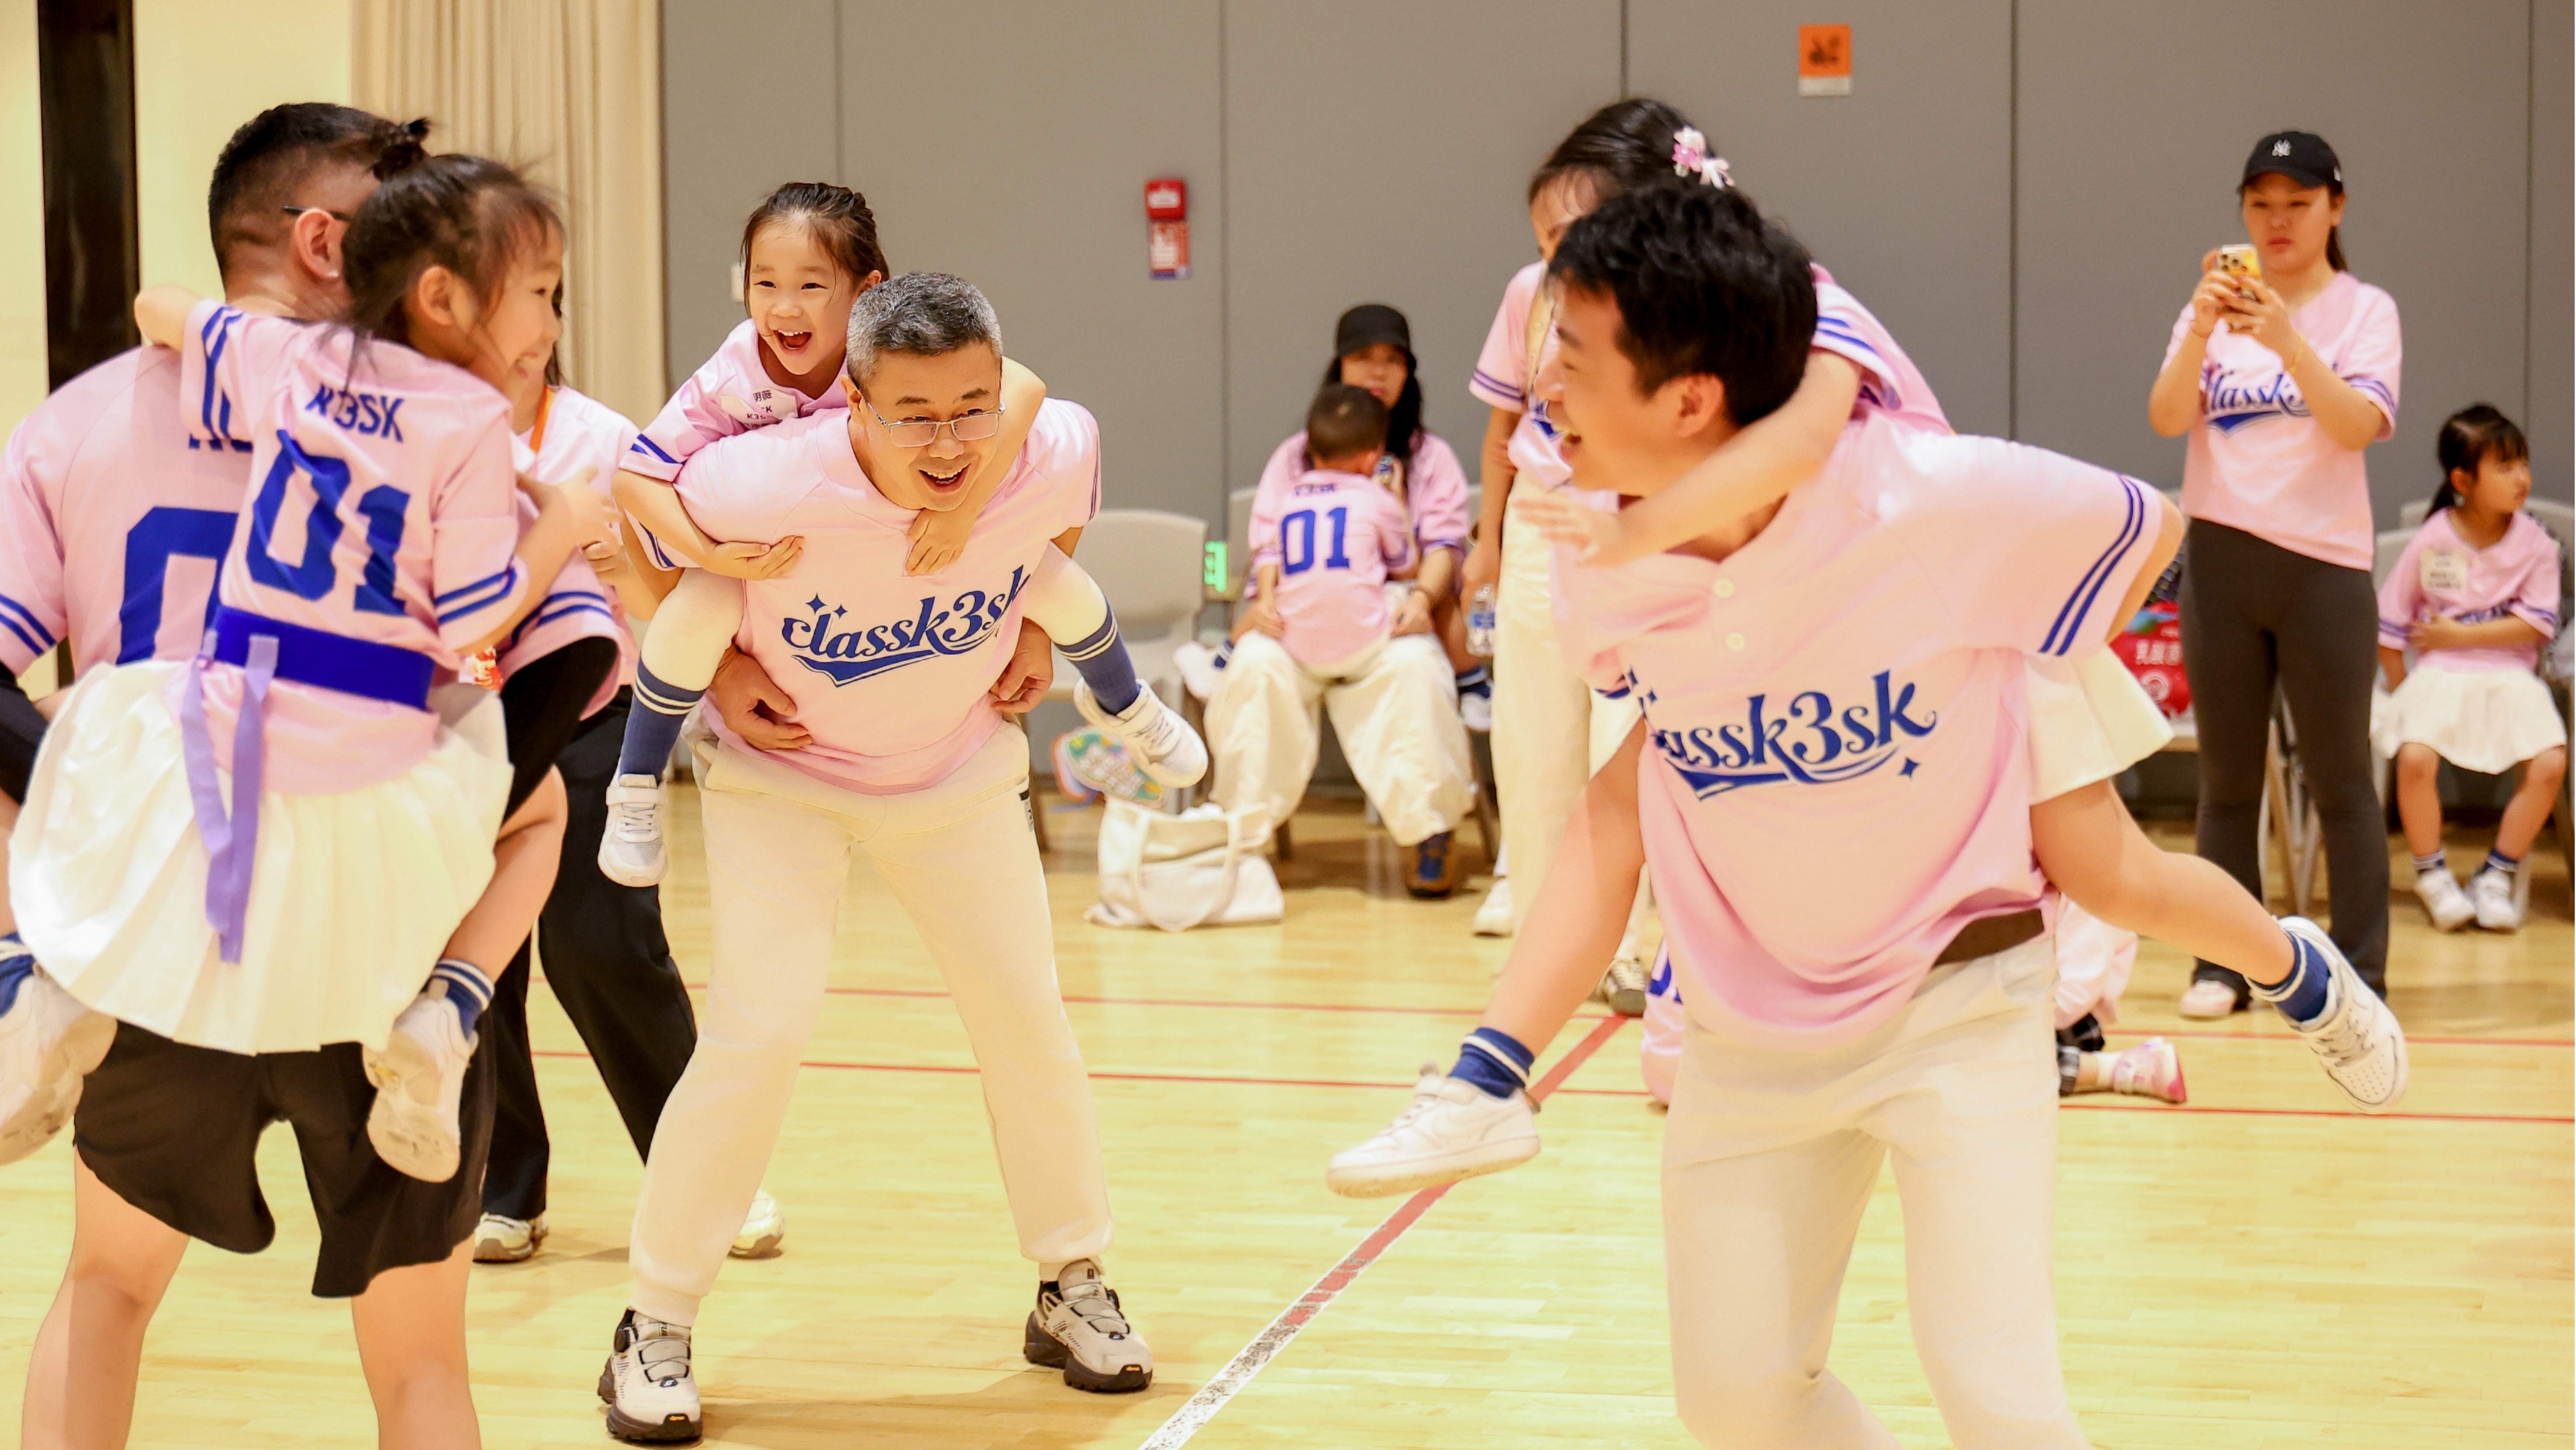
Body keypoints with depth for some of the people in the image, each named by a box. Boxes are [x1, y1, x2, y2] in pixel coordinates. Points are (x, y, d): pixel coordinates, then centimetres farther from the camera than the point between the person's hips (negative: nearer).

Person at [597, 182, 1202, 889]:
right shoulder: (729, 381, -33)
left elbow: (1022, 389, -47)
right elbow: (637, 476, -29)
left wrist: (963, 508, -53)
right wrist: (710, 556, -43)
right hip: (773, 545, -1)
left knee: (1059, 585, -10)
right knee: (698, 610, -30)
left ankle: (1120, 702, 27)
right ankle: (635, 787, -4)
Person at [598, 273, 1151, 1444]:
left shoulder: (1053, 454, -25)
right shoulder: (770, 483, -35)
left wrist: (1036, 629, 0)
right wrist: (717, 665, -13)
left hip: (959, 773, 3)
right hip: (782, 772, -3)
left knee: (1029, 1024, 5)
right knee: (759, 1030, -15)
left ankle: (1072, 1289, 27)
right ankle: (655, 1328, 1)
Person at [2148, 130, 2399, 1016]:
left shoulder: (2364, 310, 0)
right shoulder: (2214, 307, 8)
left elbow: (2361, 424, -16)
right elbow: (2167, 419, -6)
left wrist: (2287, 342, -30)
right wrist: (2200, 330, -24)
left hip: (2324, 562, -3)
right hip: (2220, 559, 3)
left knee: (2340, 781, -1)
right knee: (2227, 779, 7)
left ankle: (2359, 974, 3)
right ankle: (2222, 967, 12)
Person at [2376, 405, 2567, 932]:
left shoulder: (2535, 543, -1)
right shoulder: (2431, 542, -3)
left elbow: (2536, 624, -7)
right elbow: (2388, 627, 3)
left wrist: (2456, 635, -10)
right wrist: (2402, 692, 0)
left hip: (2510, 679, 1)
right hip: (2439, 676, -1)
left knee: (2550, 763, -23)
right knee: (2415, 757, -29)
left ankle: (2498, 875, -3)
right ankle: (2431, 873, -5)